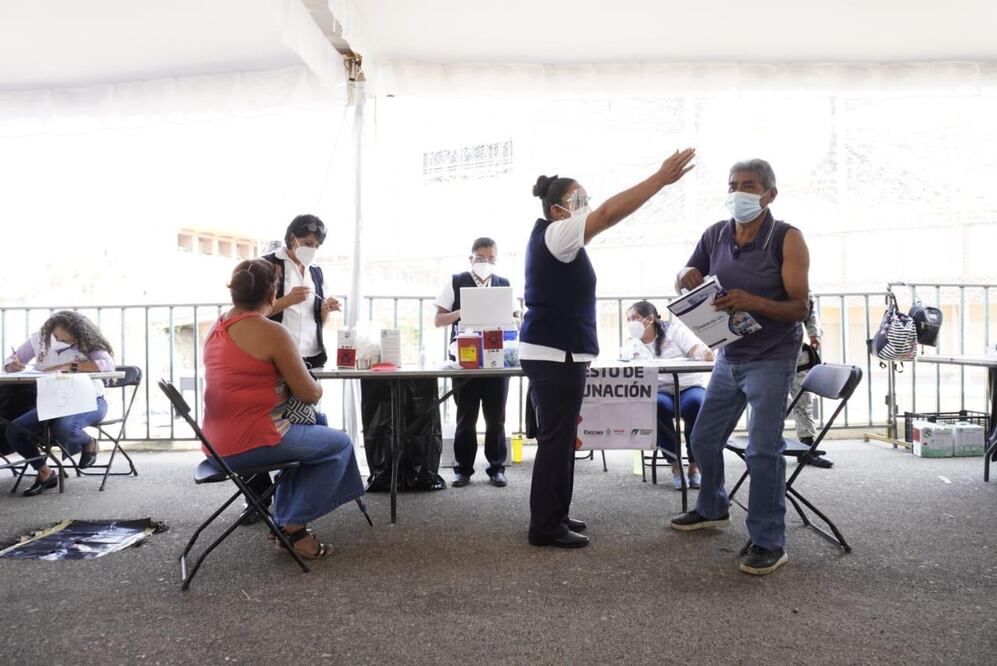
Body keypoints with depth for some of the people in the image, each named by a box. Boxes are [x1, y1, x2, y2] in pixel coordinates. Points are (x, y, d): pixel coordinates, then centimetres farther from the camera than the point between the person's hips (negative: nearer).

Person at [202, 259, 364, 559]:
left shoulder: (217, 328, 9)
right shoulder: (273, 332, -17)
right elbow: (310, 394, -13)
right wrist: (317, 386, 9)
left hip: (219, 444, 9)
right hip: (251, 443, -9)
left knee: (308, 434, 30)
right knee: (340, 443, 9)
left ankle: (284, 521, 30)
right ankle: (295, 528, 12)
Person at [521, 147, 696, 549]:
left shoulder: (551, 237, 16)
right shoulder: (555, 234, -14)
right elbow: (610, 213, -23)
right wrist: (662, 178, -23)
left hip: (556, 351, 10)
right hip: (554, 354, -10)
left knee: (561, 437, 14)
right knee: (556, 440, -5)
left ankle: (554, 516, 23)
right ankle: (545, 527, 3)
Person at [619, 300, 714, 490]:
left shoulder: (673, 329, 4)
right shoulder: (629, 346, 12)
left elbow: (698, 350, -9)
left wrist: (705, 354, -32)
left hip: (688, 387, -1)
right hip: (658, 394, 1)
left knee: (696, 403, -35)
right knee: (657, 406, -35)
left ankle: (695, 465, -17)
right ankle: (675, 463, -20)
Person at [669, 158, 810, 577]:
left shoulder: (787, 239, -11)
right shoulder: (715, 235, 2)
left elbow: (800, 307, -14)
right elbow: (686, 280, 12)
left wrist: (753, 302, -31)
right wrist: (687, 278, -13)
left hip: (771, 358, -6)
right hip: (729, 356, 6)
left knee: (763, 450, -9)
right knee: (704, 440, 15)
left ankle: (769, 543, 4)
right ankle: (712, 509, 38)